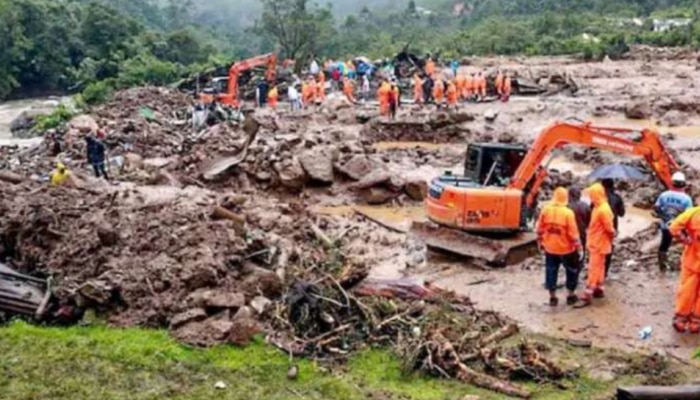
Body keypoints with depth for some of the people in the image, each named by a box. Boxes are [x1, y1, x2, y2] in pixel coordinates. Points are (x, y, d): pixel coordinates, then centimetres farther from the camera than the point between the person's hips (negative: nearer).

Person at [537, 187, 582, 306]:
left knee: (551, 272, 13)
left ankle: (552, 297, 17)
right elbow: (573, 232, -15)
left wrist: (540, 242, 15)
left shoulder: (545, 210, -7)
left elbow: (540, 228, 1)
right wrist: (578, 245, -2)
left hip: (550, 247, 3)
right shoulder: (568, 213, -18)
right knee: (572, 271, 16)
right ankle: (571, 296, 23)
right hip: (566, 248, -3)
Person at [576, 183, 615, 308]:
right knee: (599, 267, 18)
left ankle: (587, 296, -5)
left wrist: (613, 234, -4)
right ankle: (599, 290, 30)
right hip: (595, 243, 9)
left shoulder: (603, 210, -25)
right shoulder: (597, 207, 6)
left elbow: (609, 228, -21)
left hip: (599, 244, -9)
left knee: (593, 269, -7)